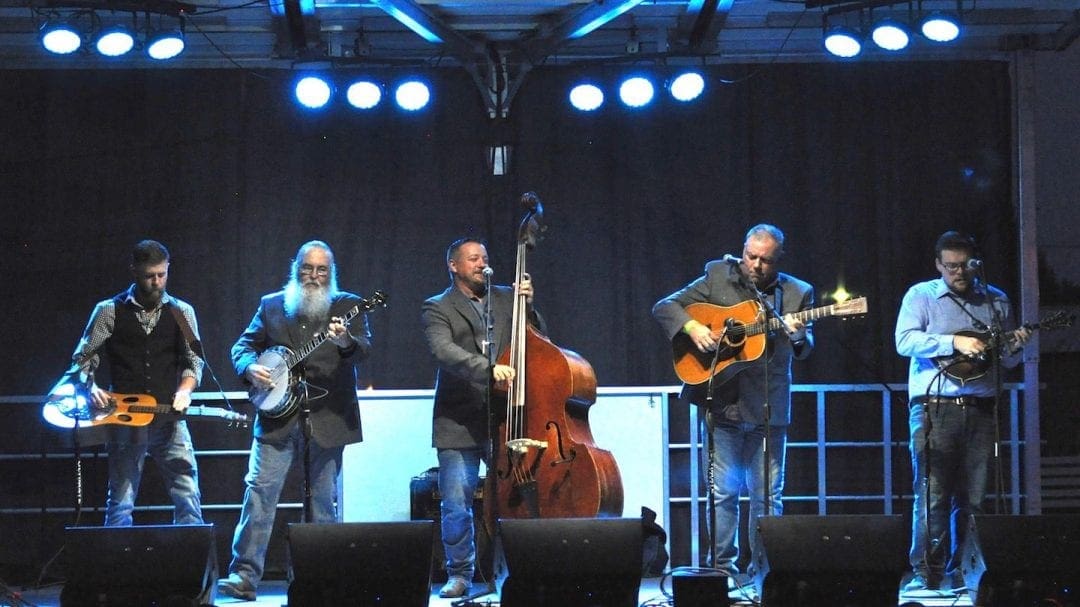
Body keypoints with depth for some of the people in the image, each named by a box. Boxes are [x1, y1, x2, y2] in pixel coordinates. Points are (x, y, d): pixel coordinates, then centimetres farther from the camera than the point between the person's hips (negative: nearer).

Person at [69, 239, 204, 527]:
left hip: (169, 419, 1)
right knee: (120, 503, 2)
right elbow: (82, 357, 6)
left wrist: (185, 390, -12)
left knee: (188, 498, -4)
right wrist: (91, 387, -12)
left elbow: (194, 359, 6)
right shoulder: (109, 311, 3)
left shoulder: (181, 312, 8)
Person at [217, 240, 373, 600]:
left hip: (328, 419, -1)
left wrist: (346, 341, -31)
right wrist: (250, 367, -8)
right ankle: (243, 576, -7)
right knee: (259, 491, -8)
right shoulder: (271, 305, 11)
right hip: (278, 418, 1)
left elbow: (364, 349, -9)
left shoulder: (347, 306, 5)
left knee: (323, 500, 5)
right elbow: (243, 345, 14)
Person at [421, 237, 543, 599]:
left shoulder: (505, 298, 15)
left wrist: (527, 305, -2)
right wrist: (487, 369, -31)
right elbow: (444, 350, -16)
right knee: (456, 506, -1)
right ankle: (460, 575, 14)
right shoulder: (437, 308, 2)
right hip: (460, 423, -3)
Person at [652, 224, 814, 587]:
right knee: (723, 491, 2)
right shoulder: (718, 277, 4)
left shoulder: (797, 293, 5)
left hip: (769, 408, 1)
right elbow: (664, 307, 4)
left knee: (768, 495, 5)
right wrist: (691, 327, -14)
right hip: (721, 403, 0)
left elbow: (804, 350, 1)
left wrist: (799, 336, -22)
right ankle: (722, 567, 11)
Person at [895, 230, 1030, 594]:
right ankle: (925, 572, -5)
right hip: (934, 408, -4)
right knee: (932, 495, -9)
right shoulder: (921, 296, 6)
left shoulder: (996, 301, 16)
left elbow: (1006, 360, 21)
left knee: (973, 497, 2)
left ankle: (958, 571, 10)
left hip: (980, 409, 4)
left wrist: (1015, 346, -2)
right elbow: (905, 341, -9)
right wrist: (955, 342, -18)